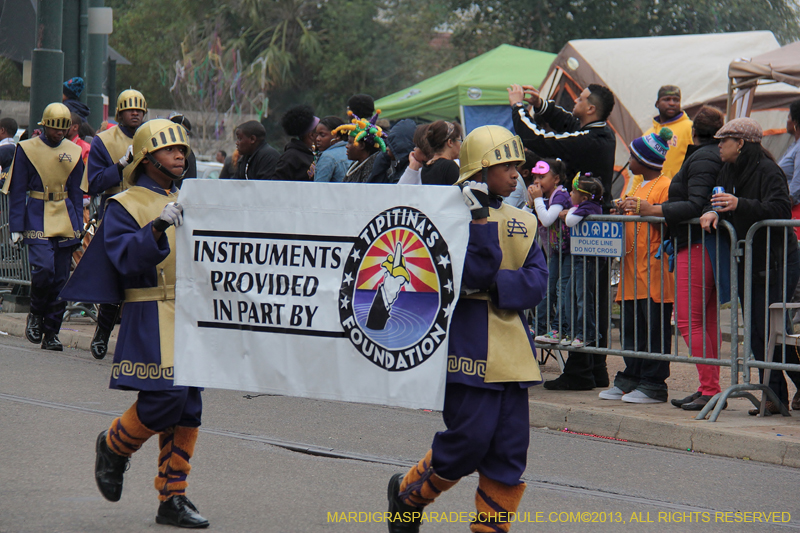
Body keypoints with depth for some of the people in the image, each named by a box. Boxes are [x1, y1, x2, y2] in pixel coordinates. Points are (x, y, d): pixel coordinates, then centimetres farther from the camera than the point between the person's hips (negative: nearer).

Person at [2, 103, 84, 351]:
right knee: (44, 268, -20)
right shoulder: (26, 149, 0)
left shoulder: (73, 152, 10)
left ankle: (51, 333, 9)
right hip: (37, 217, -3)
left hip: (65, 220, 3)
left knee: (61, 278, 1)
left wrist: (78, 226, 9)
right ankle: (36, 314, 6)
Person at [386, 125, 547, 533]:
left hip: (511, 346, 6)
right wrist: (481, 220, -23)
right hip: (468, 344, -6)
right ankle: (407, 493, 15)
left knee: (510, 447, 2)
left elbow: (536, 281, 2)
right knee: (469, 439, -9)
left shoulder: (521, 222, 14)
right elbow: (472, 273, -18)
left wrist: (495, 286, -14)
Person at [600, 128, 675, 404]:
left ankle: (653, 385, -4)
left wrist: (645, 208, -28)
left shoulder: (665, 186, -8)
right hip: (633, 268, 10)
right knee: (631, 327, 11)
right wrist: (622, 209, 13)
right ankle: (631, 379, 17)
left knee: (654, 328, -6)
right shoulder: (640, 187, 22)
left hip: (654, 268, -10)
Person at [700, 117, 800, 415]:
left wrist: (740, 205, -38)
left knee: (771, 329, -12)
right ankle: (774, 394, 8)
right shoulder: (729, 171, 11)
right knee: (756, 332, 4)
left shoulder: (768, 171, -15)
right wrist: (712, 211, -7)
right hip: (746, 264, 8)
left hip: (775, 261, -8)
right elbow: (719, 201, 17)